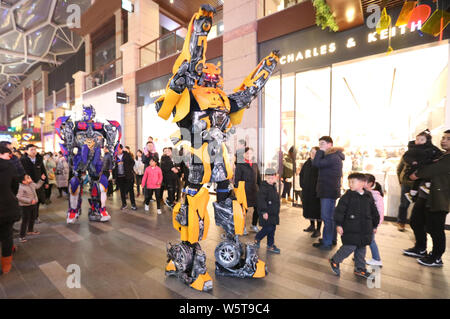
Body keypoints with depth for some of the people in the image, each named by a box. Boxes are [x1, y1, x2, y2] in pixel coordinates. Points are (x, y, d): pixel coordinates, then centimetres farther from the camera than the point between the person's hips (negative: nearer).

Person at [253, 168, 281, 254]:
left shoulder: (273, 187, 12)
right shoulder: (263, 187, -17)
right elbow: (261, 200, -22)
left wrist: (277, 211, 25)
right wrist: (264, 211, -25)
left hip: (274, 213, 9)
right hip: (266, 213, -9)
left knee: (272, 228, 12)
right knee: (268, 228, -6)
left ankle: (270, 245, 24)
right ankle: (257, 238, 17)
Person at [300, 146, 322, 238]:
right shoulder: (307, 163, 9)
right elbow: (301, 174, 19)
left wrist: (318, 188, -16)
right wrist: (302, 184, 10)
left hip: (316, 191, -6)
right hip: (306, 190, 6)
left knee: (317, 209, 1)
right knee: (308, 207, 15)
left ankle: (318, 230, 13)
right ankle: (312, 225, 33)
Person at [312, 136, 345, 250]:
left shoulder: (333, 157, -17)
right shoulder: (331, 156, 16)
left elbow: (316, 164, -22)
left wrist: (320, 151, -15)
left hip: (329, 192, -11)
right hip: (329, 191, 11)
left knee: (327, 217, -4)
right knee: (331, 216, 18)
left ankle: (327, 243, 4)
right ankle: (332, 239, 31)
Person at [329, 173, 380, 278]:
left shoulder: (368, 196, 5)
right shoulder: (347, 196, -10)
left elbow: (374, 212, 16)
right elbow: (339, 210, -12)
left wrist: (374, 226, 18)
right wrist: (338, 224, -15)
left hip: (365, 229, 5)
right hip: (351, 229, -5)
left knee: (361, 248, 14)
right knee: (350, 247, -7)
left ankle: (360, 268, 30)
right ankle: (334, 261, 12)